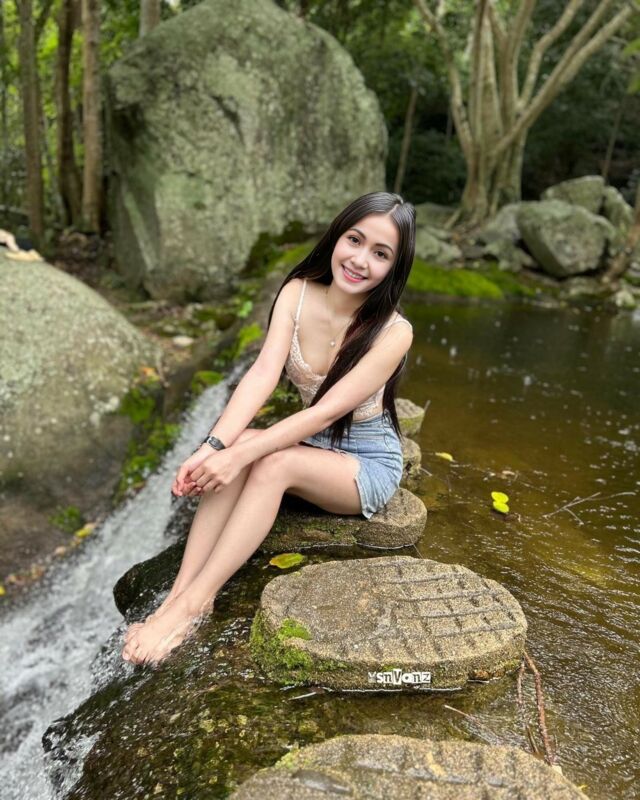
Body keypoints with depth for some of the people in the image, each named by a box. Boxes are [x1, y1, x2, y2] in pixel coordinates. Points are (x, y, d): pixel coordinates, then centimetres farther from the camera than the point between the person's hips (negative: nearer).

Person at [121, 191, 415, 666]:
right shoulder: (298, 293, -9)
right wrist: (216, 445, -33)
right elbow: (263, 373, -20)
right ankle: (181, 589, -28)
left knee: (271, 462, -32)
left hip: (370, 463, -4)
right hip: (311, 445, 4)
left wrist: (240, 455, -33)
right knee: (241, 443, -28)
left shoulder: (393, 332, -21)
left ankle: (191, 604, -28)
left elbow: (328, 410, -28)